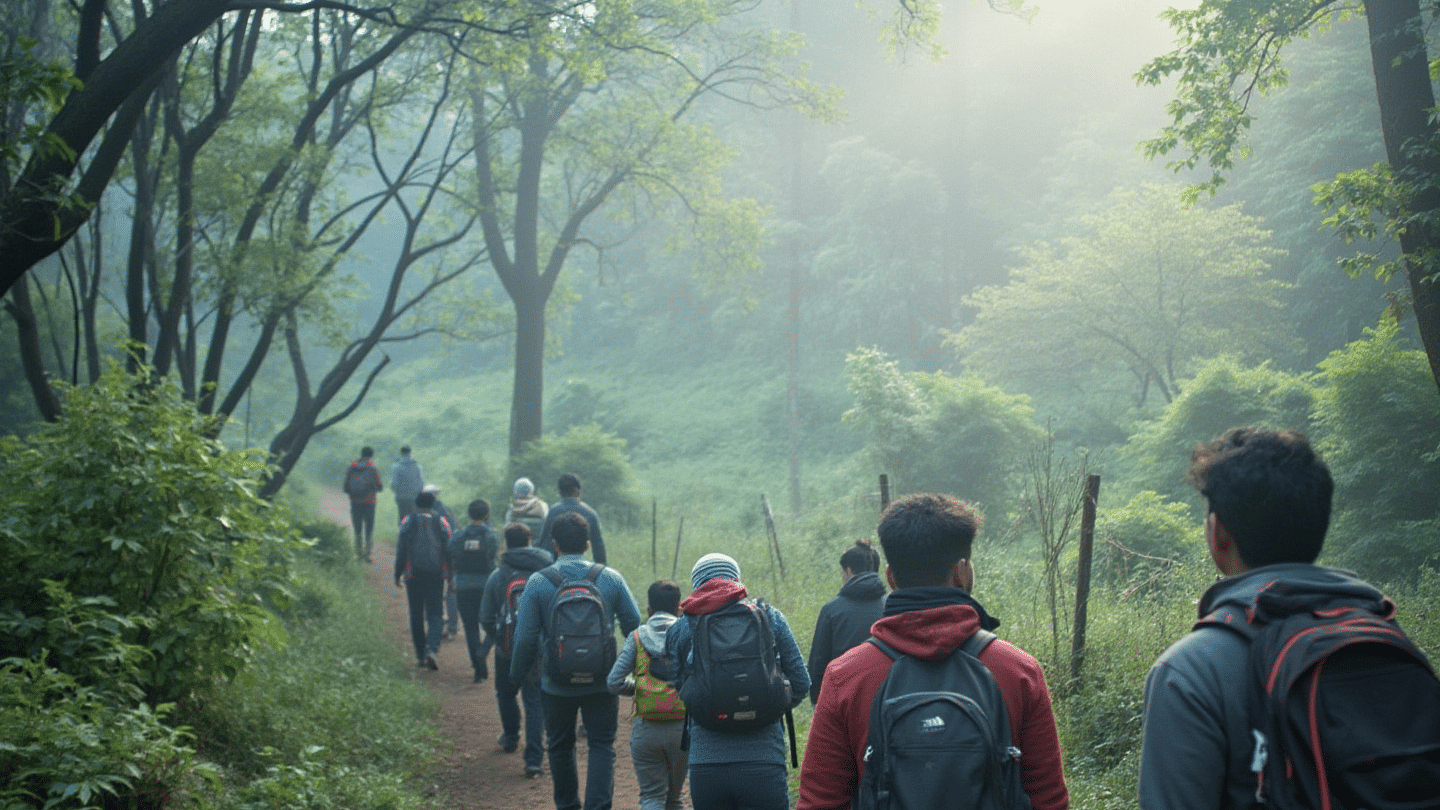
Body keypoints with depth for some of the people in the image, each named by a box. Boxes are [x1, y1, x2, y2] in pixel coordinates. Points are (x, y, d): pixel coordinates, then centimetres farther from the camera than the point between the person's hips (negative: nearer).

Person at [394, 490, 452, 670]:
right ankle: (431, 648, -20)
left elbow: (401, 550, -1)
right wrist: (450, 577, 7)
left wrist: (398, 574, 5)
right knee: (434, 614, 2)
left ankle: (420, 655, 13)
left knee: (416, 615, 10)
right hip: (436, 575, 0)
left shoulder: (408, 522, 1)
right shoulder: (441, 522, 2)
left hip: (414, 575, 0)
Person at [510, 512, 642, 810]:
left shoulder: (538, 582, -9)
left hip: (557, 684, 0)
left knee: (560, 747, 19)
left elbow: (525, 637, -8)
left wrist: (517, 673, 8)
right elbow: (634, 626, -1)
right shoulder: (611, 578, -6)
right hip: (602, 683, 0)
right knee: (602, 746, 9)